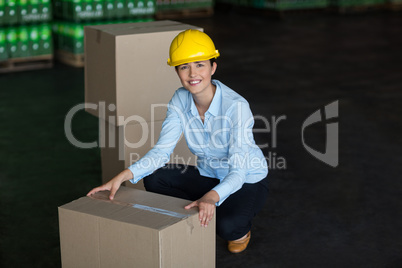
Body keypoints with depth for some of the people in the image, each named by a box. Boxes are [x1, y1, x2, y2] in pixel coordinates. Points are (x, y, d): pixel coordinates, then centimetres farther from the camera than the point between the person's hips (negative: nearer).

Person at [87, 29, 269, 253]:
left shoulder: (236, 106, -30)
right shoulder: (180, 100, -12)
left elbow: (238, 171, -35)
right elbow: (162, 150, -14)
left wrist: (211, 197, -55)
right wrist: (123, 176, -29)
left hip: (247, 181, -5)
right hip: (209, 176, 6)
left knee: (227, 225, -34)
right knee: (154, 179, -16)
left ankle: (242, 227, 5)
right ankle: (203, 218, 4)